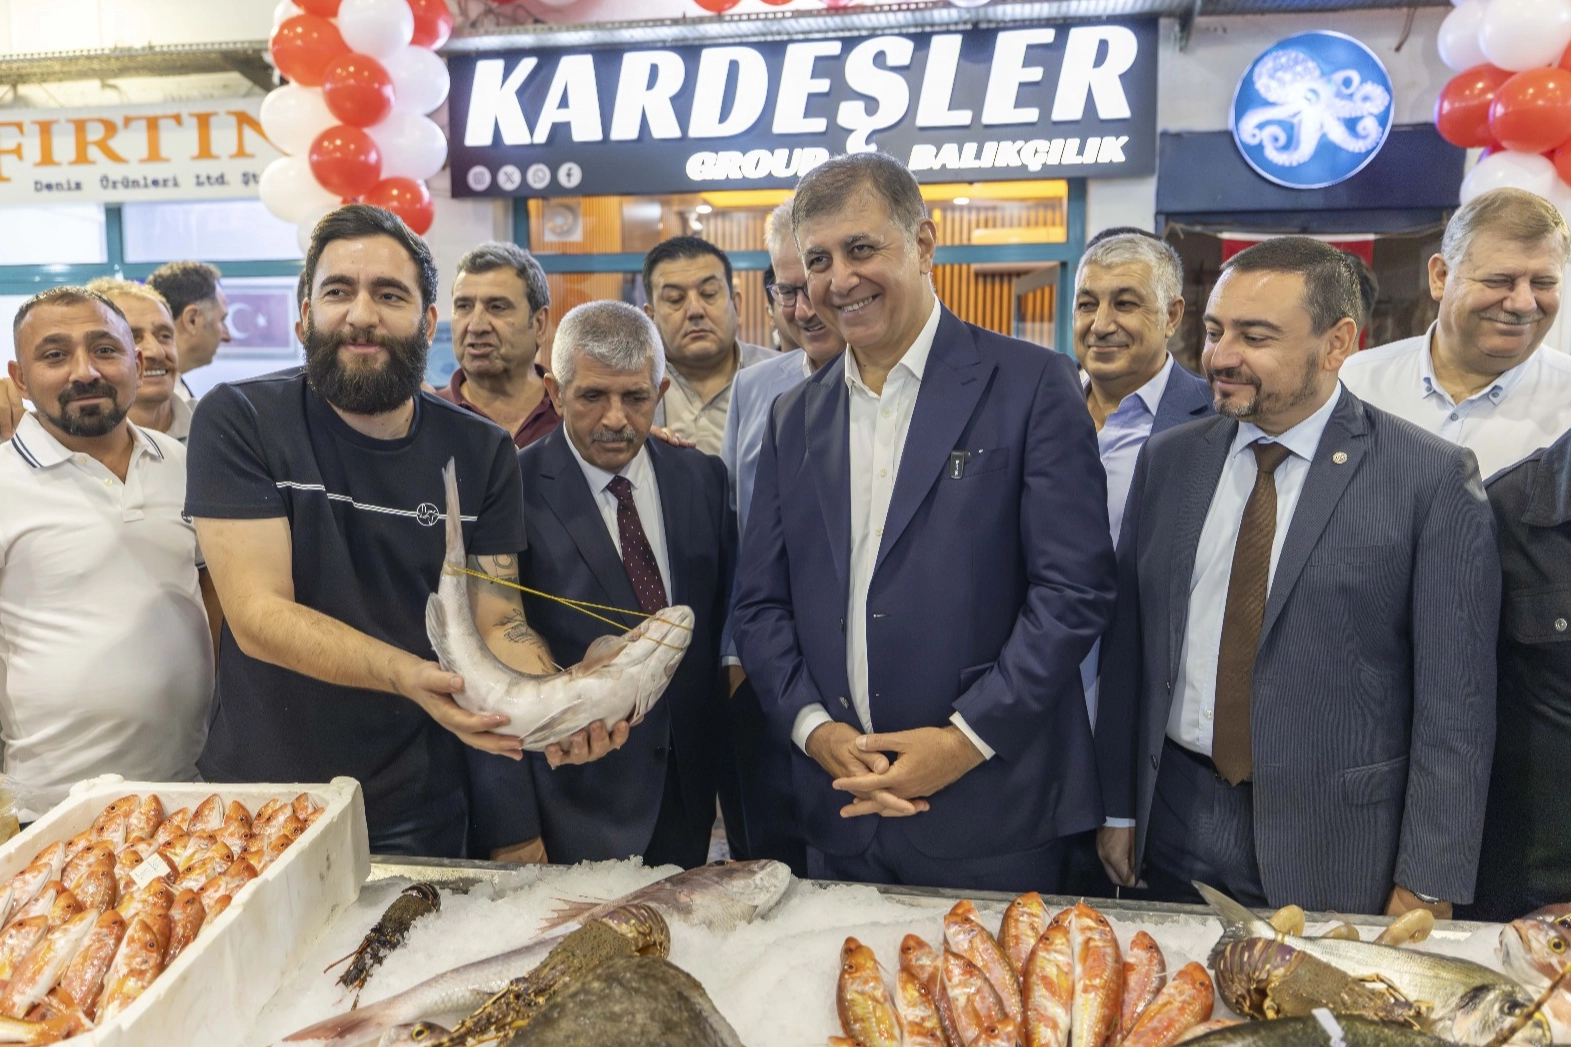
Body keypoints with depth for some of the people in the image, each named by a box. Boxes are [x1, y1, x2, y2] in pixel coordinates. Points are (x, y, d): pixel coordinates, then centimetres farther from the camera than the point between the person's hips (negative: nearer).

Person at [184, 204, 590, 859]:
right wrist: (407, 674, -35)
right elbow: (259, 615, -19)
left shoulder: (481, 452, -4)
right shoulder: (238, 420, -11)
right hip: (261, 794, -1)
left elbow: (499, 622, -6)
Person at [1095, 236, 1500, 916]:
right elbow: (1127, 644, 5)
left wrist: (1426, 887, -8)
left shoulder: (1434, 479, -8)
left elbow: (1454, 702, -8)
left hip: (1338, 852, -3)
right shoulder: (1167, 460, 3)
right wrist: (1118, 808, 5)